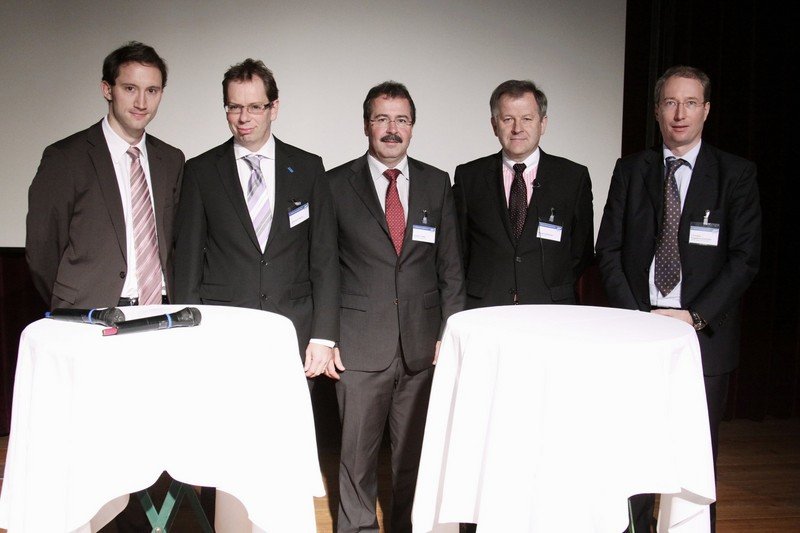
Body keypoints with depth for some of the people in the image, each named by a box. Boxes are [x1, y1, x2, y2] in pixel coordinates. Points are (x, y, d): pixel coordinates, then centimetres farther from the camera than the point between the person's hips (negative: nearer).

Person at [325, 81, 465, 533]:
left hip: (423, 344, 2)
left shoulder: (437, 183, 8)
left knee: (415, 450, 11)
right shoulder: (336, 184, 1)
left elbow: (451, 266, 8)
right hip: (360, 343, -2)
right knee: (357, 451, 8)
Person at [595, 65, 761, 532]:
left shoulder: (737, 174, 3)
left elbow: (745, 258, -3)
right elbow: (609, 249, 5)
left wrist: (695, 316, -13)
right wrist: (634, 315, -7)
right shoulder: (630, 170, 9)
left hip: (705, 335, -1)